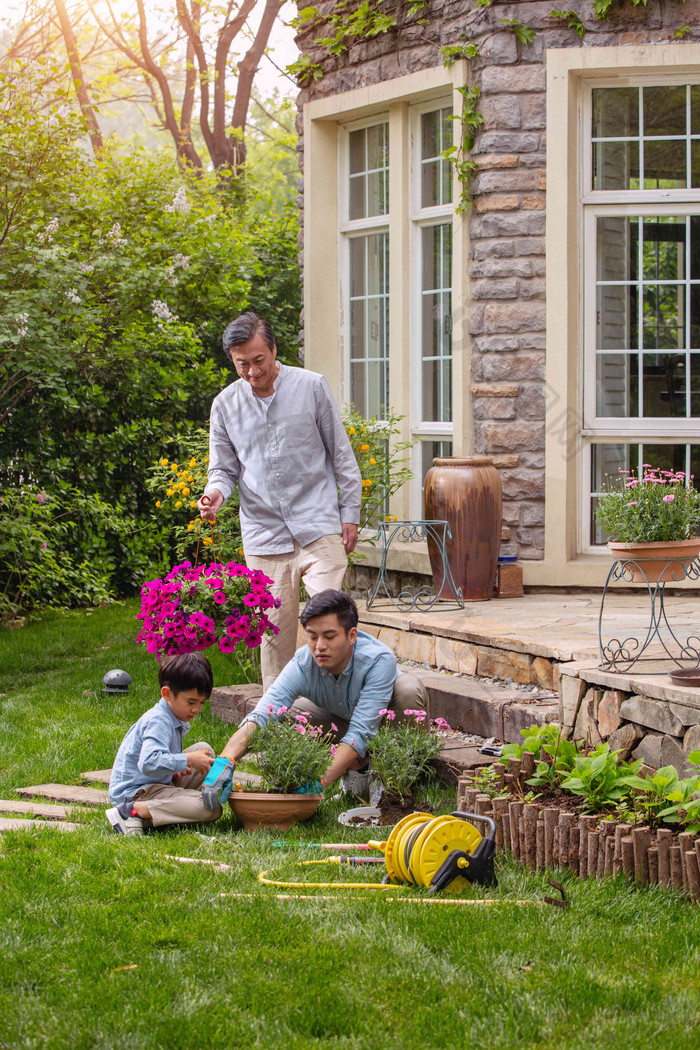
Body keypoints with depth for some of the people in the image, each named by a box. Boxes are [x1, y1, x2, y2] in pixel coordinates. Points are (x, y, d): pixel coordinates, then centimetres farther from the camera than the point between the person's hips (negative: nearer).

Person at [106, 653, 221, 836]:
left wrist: (174, 770, 5)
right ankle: (132, 812, -25)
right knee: (211, 809, -27)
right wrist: (187, 760, -27)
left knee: (204, 750, 15)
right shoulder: (158, 722, -21)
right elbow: (149, 763, -37)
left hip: (160, 782, 10)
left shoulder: (173, 720, 12)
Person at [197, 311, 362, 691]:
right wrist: (215, 492, -10)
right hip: (264, 535, 2)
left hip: (319, 527, -2)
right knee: (274, 628, 3)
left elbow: (341, 455, 6)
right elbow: (223, 467, 13)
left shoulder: (311, 387, 1)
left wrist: (350, 514, 3)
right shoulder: (225, 405, 6)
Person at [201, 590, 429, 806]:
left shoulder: (378, 659, -38)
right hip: (341, 721, 3)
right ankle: (359, 767, -5)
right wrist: (225, 761, -59)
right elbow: (260, 716, -40)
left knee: (410, 688, -36)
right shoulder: (303, 665, -30)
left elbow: (360, 734, -44)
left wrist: (318, 783, -53)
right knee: (284, 714, -23)